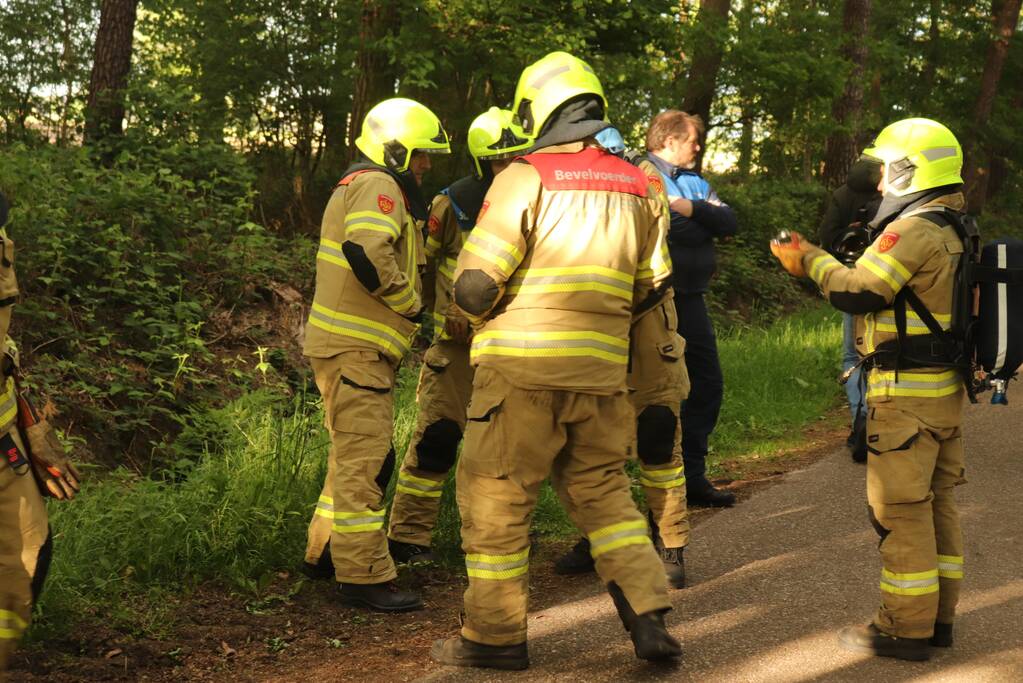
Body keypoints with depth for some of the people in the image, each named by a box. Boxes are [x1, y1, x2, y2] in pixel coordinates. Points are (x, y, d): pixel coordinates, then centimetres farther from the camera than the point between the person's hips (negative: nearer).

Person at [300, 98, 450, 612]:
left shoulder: (361, 185, 22)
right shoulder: (377, 185, -12)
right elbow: (368, 252, -29)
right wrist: (413, 305, -17)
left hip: (355, 345, 11)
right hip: (354, 348, -11)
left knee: (358, 454, 19)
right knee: (364, 458, -9)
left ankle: (326, 552, 29)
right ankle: (363, 576, -7)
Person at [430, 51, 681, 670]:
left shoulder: (524, 179, -8)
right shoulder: (638, 187, 9)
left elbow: (476, 284, -12)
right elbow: (653, 284, 15)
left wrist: (484, 313, 9)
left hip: (522, 367, -5)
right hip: (602, 372, 5)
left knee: (496, 498, 6)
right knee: (603, 491, 17)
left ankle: (496, 635, 13)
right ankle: (649, 620, 10)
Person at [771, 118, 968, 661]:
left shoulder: (913, 230, -17)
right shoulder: (949, 233, 14)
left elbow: (855, 292, -17)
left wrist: (811, 261, 0)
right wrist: (817, 262, 14)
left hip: (906, 392, -10)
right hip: (945, 390, 10)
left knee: (900, 507, -4)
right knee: (934, 502, 14)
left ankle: (905, 627, 1)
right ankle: (937, 616, 22)